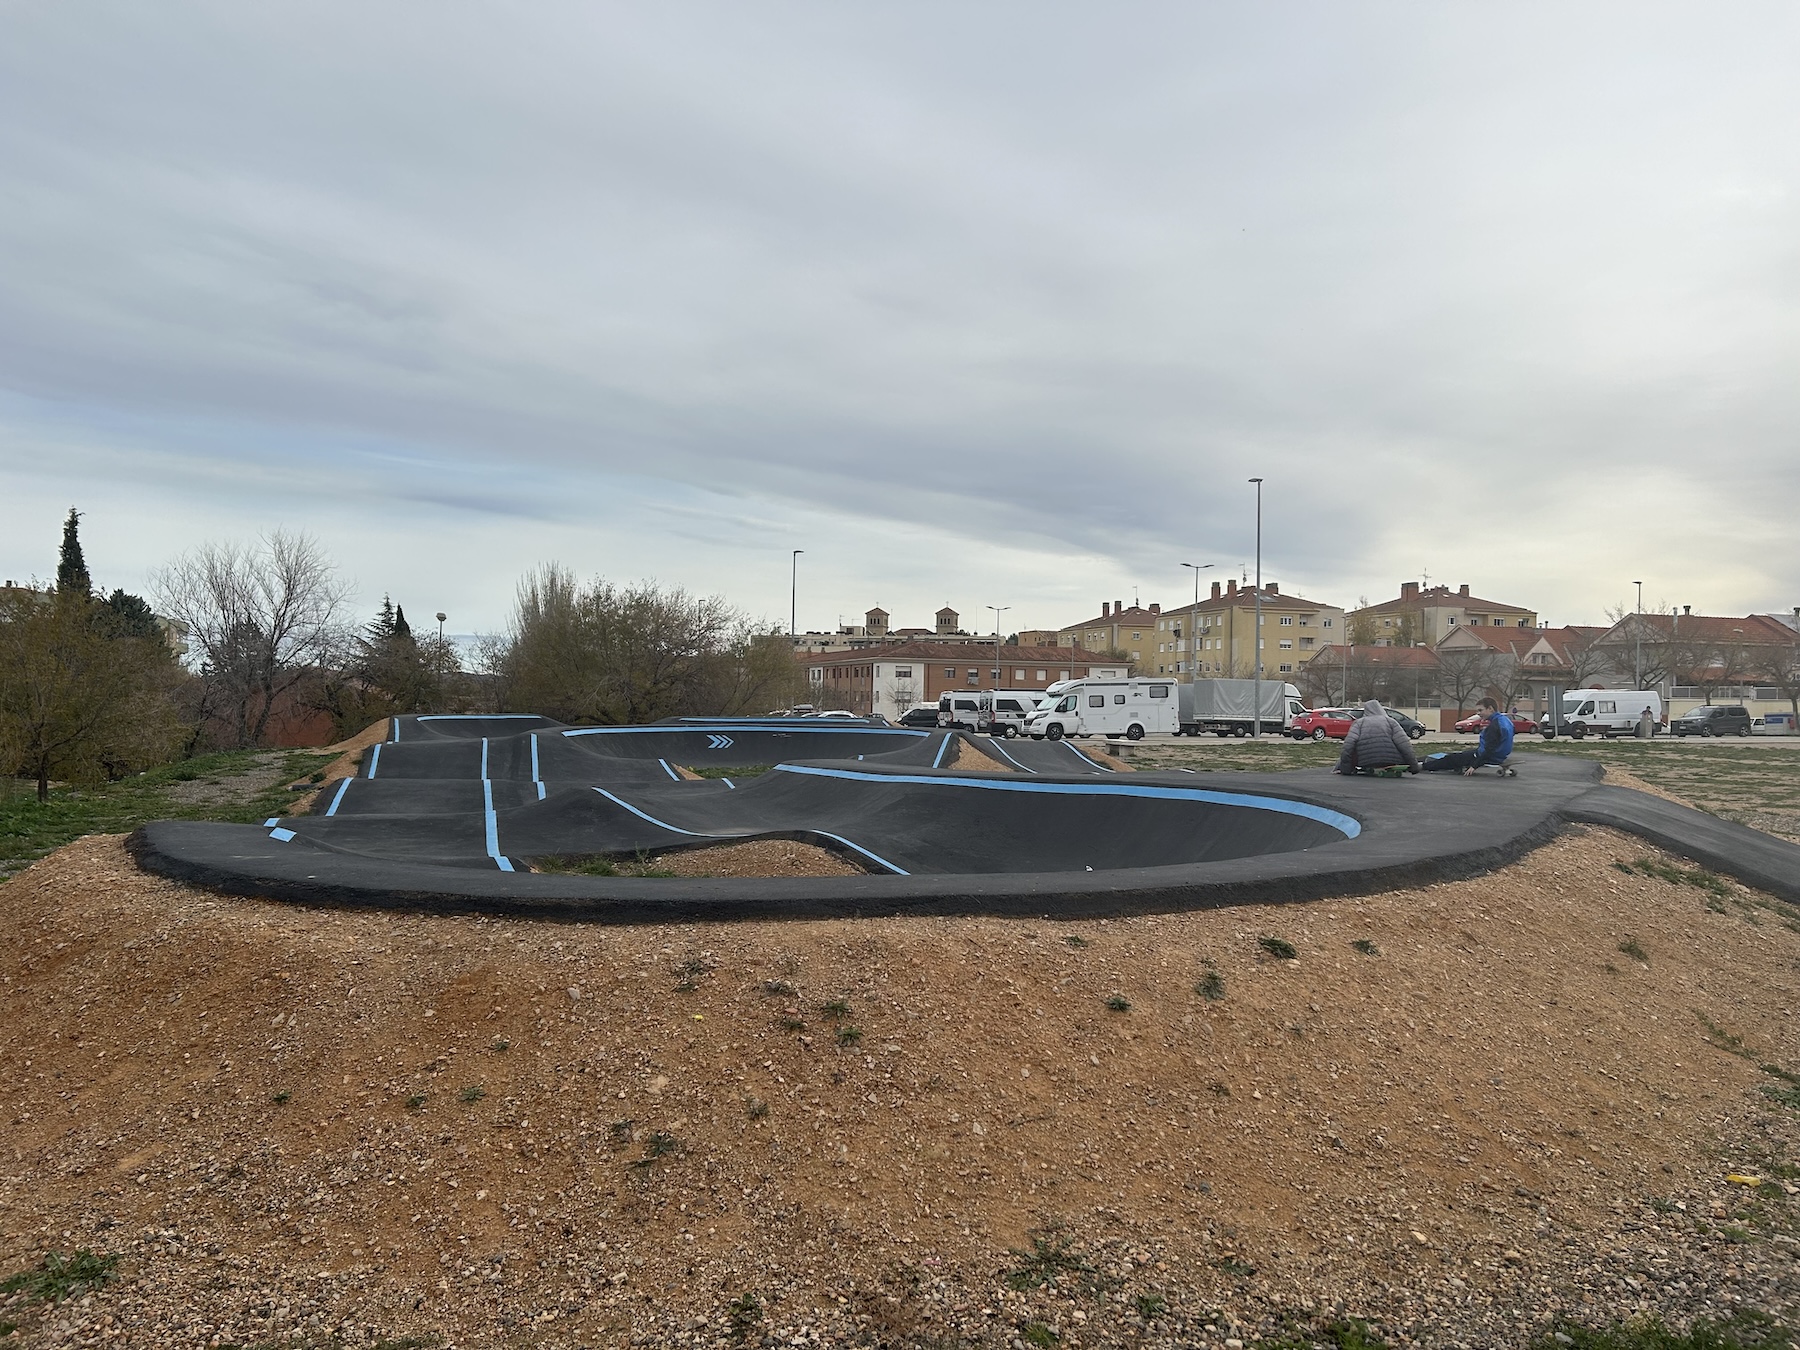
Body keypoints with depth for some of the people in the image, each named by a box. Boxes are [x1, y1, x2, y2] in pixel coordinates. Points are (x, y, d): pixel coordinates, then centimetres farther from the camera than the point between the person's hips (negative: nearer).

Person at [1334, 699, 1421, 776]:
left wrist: (1345, 768, -3)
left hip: (1366, 764, 1)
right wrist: (1414, 766, 1)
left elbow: (1349, 744, -4)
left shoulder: (1359, 722, 13)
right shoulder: (1390, 721, 13)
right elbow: (1404, 744, -1)